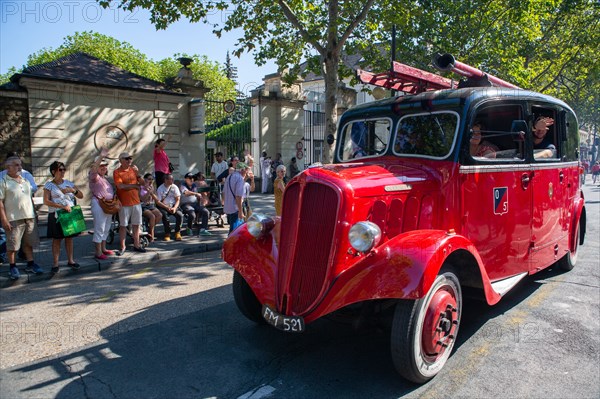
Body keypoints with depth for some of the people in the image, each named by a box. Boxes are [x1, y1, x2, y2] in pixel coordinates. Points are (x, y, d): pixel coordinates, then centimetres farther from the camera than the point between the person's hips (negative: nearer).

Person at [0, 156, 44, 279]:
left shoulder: (25, 181, 14)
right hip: (13, 219, -6)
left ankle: (30, 264, 23)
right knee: (12, 245, 3)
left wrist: (33, 214, 17)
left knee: (29, 242, 13)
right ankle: (12, 267, 15)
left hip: (29, 217, 6)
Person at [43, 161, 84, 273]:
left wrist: (73, 190, -11)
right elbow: (46, 201, -12)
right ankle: (55, 264, 8)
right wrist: (62, 206, -21)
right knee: (57, 239, 2)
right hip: (56, 215, -3)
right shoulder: (49, 185, -2)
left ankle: (70, 260, 19)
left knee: (69, 237, 9)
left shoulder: (68, 183, 9)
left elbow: (81, 196, 9)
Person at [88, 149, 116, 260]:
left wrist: (114, 196, 8)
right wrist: (101, 156, -38)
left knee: (106, 229, 17)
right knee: (99, 229, -5)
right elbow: (93, 169, -32)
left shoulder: (105, 178, 18)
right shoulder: (94, 176, -9)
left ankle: (103, 248, 29)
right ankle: (98, 252, 1)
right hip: (99, 205, -9)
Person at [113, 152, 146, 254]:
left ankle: (136, 245, 20)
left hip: (136, 202, 5)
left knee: (136, 224, 10)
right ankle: (122, 247, 14)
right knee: (123, 225, 4)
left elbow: (142, 183, 6)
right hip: (124, 203, -5)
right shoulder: (117, 172, -6)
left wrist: (138, 173, -10)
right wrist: (135, 185, -8)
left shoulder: (133, 169, 9)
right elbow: (121, 186, -18)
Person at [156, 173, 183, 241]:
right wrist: (167, 208, -17)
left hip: (173, 206, 2)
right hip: (163, 207, -2)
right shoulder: (160, 189, -3)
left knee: (180, 215, -26)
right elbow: (158, 202, -6)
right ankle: (167, 233, -15)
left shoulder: (174, 187, 4)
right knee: (165, 215, -33)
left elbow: (178, 200, 2)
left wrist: (174, 208, -15)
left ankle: (177, 232, -7)